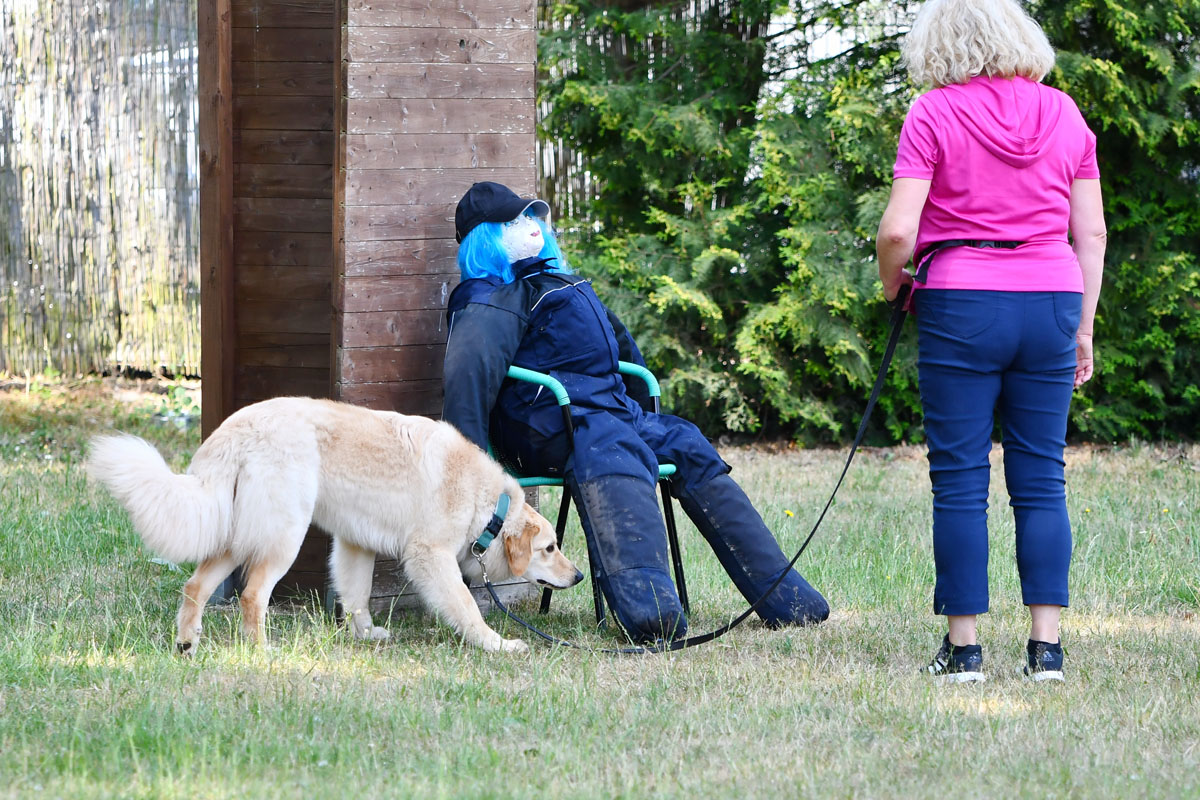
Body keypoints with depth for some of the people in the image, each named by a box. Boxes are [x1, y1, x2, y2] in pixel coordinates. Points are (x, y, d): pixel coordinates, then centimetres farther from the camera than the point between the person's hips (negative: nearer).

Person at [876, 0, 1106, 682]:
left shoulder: (935, 115, -4)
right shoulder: (1063, 114, 7)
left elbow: (898, 229, -11)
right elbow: (1092, 232, 8)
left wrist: (892, 285, 8)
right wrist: (1083, 327, 14)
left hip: (961, 302, -3)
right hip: (1051, 300, 3)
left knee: (960, 480, 2)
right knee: (1041, 479, 6)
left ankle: (964, 647, 2)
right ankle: (1046, 646, 2)